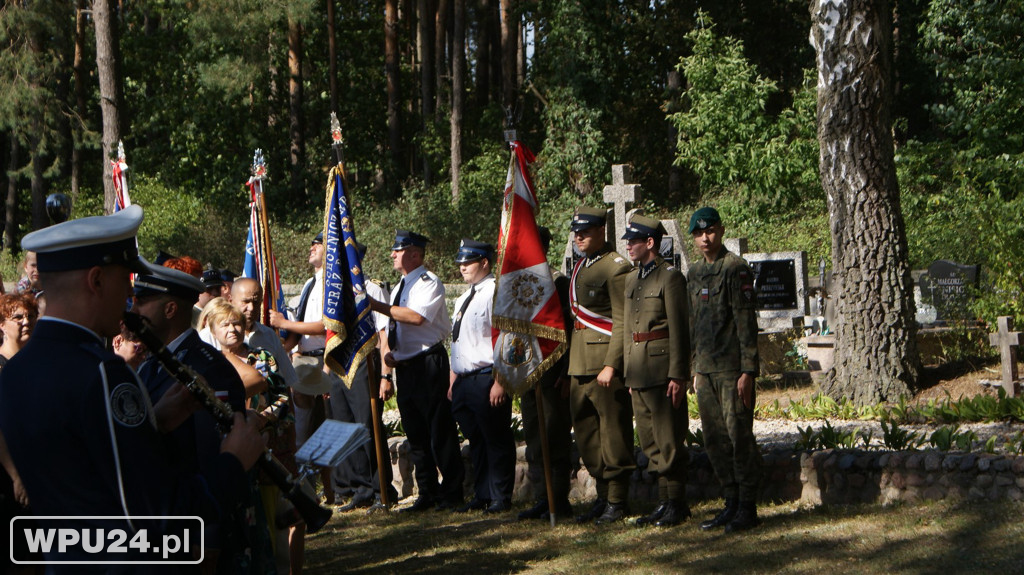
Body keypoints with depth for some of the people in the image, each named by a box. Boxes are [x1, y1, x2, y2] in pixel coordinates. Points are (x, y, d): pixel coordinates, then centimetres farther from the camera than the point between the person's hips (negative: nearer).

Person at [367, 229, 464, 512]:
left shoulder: (429, 283, -8)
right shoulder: (399, 288, 19)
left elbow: (417, 317, -24)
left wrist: (377, 306, -21)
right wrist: (386, 367, 8)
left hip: (428, 363, -9)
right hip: (404, 368, 9)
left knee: (439, 430, -5)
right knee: (415, 433, 11)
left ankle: (452, 493, 1)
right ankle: (428, 493, 19)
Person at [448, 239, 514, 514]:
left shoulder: (495, 293, -10)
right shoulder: (463, 299, 18)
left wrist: (500, 381, -20)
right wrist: (452, 381, 20)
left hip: (486, 378, -9)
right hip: (463, 380, 9)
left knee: (496, 440, -1)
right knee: (475, 440, 14)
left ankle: (501, 498, 5)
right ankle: (482, 496, 21)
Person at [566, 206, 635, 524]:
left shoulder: (616, 268, -11)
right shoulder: (579, 267, 16)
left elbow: (622, 322, -15)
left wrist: (611, 365, -19)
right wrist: (569, 363, 19)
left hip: (606, 362, -9)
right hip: (580, 365, 9)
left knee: (614, 433, -2)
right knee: (586, 434, 12)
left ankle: (617, 501, 4)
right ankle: (603, 496, 21)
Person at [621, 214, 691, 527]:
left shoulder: (670, 277, -8)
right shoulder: (631, 280, 17)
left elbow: (679, 329, -12)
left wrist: (677, 375, -16)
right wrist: (628, 373, 18)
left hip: (662, 368, -8)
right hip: (638, 371, 8)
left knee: (669, 440, -3)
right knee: (649, 442, 11)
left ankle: (676, 504, 4)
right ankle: (664, 501, 18)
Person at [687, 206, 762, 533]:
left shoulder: (735, 268, -9)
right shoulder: (694, 273, 15)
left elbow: (746, 321, -13)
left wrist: (748, 371, -17)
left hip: (732, 368, -8)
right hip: (705, 369, 8)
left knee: (739, 435, -4)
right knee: (715, 439, 9)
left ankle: (748, 509, 2)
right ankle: (731, 504, 18)